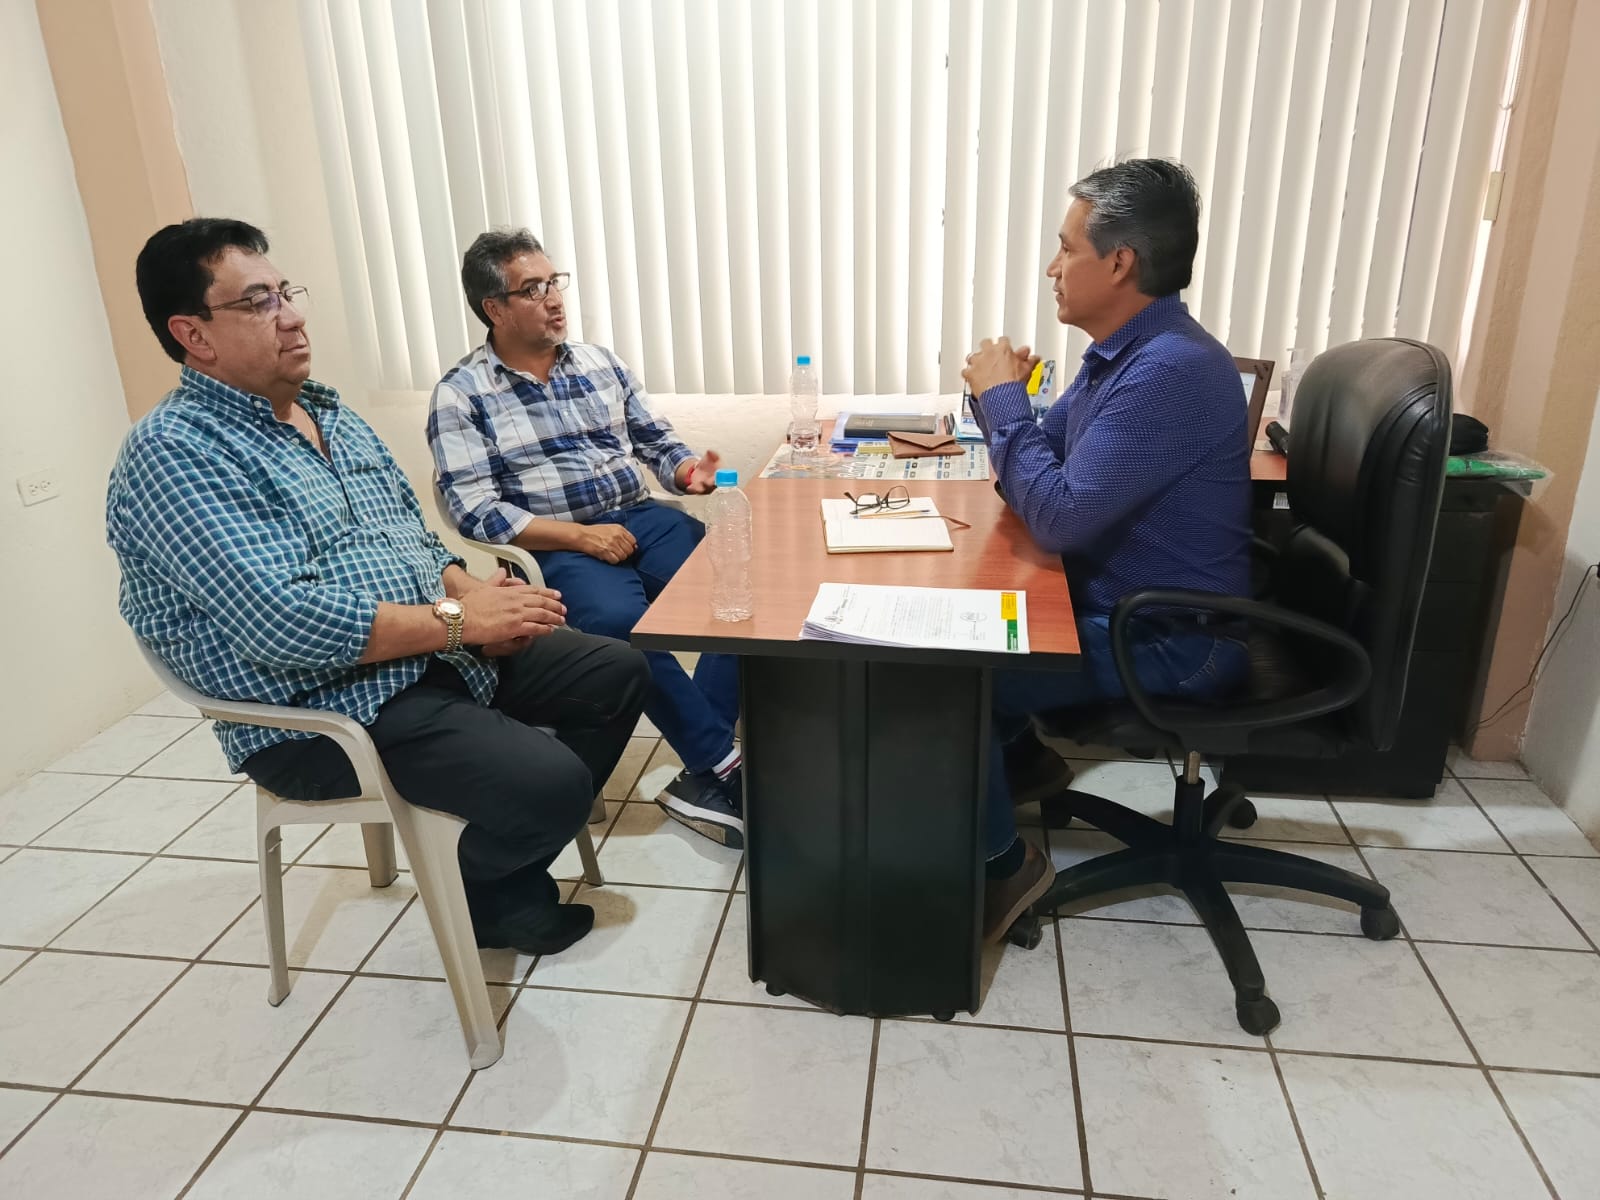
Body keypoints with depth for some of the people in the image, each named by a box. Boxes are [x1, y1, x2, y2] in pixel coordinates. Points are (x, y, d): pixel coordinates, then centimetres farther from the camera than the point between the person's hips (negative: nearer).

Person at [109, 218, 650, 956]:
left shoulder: (327, 410, 12)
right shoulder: (174, 452, -16)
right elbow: (283, 621, -27)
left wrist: (469, 589, -6)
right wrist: (457, 618, -23)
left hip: (439, 648, 9)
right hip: (321, 713, -9)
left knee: (616, 673, 5)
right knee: (551, 782, -24)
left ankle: (514, 858, 17)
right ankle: (487, 893, 11)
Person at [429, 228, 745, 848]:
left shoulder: (600, 362, 14)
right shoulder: (461, 394, -1)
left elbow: (656, 442, 19)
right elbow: (476, 511, -10)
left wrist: (687, 469, -5)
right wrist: (580, 536, -19)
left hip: (644, 519, 5)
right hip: (556, 548, -4)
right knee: (619, 620, -37)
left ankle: (703, 777, -20)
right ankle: (726, 765, -22)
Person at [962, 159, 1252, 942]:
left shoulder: (1172, 370, -27)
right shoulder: (1124, 350, 6)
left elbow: (1059, 519, -30)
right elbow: (1042, 469, 13)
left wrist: (1004, 398, -18)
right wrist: (999, 394, -7)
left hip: (1170, 643, -10)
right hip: (1117, 605, 10)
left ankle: (1001, 864, 3)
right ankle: (1015, 751, 31)